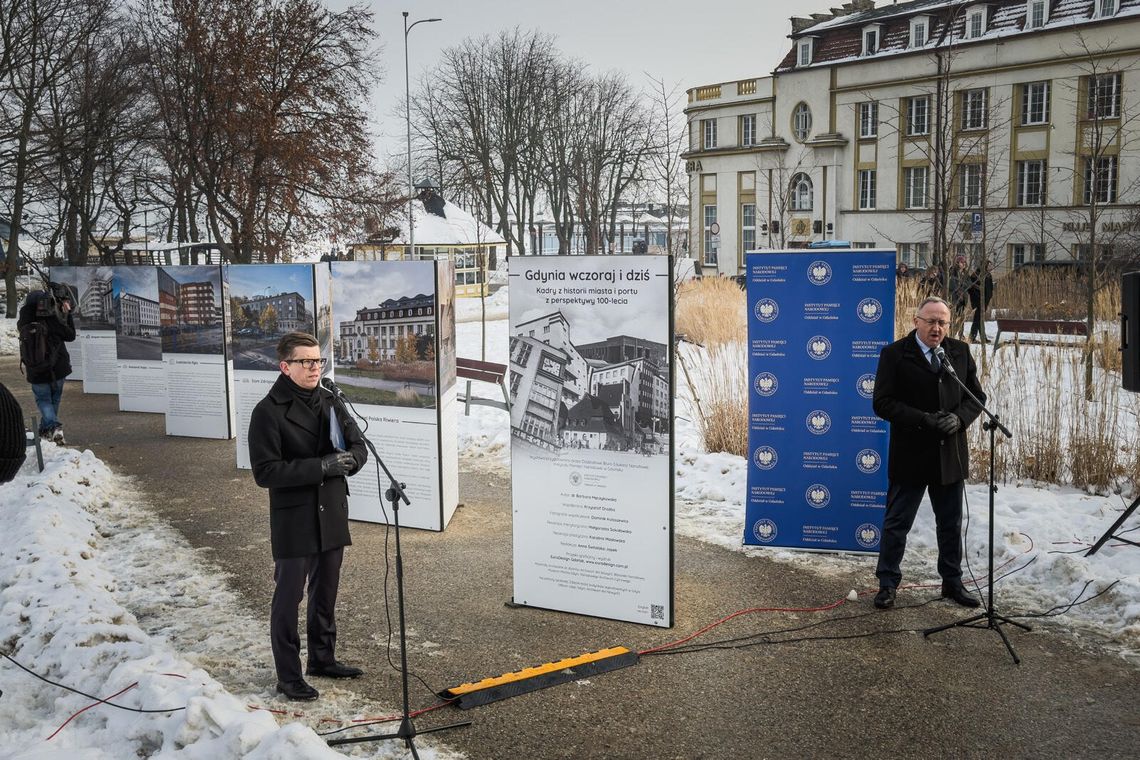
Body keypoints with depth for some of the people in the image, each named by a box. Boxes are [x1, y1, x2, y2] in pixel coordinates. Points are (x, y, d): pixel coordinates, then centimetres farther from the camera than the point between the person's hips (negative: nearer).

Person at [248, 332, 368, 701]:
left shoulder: (330, 403, 7)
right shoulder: (268, 412, -13)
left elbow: (359, 447, 11)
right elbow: (265, 471, -20)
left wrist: (347, 459, -14)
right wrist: (321, 466, -25)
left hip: (331, 514, 7)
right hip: (293, 520, -6)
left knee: (326, 591, 18)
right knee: (289, 596, 3)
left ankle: (322, 658, 34)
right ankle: (288, 676, 13)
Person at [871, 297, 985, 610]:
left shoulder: (960, 352, 5)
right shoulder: (894, 354, -8)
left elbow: (977, 396, 8)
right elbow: (883, 403, -12)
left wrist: (959, 418, -12)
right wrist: (924, 420, -21)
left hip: (950, 455, 4)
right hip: (910, 455, -4)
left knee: (951, 524, 15)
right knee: (896, 523, 6)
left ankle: (952, 582, 30)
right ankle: (887, 583, 19)